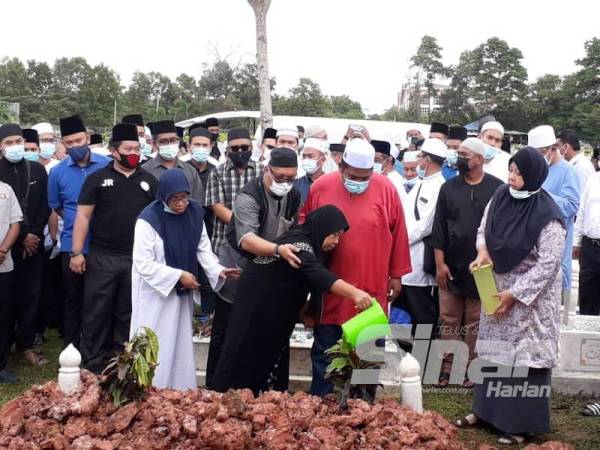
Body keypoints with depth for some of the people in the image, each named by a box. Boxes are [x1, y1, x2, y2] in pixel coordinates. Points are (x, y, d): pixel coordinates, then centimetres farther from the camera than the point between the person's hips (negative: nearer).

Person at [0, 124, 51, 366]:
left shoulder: (37, 170, 7)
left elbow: (45, 207, 6)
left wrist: (34, 234, -5)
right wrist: (21, 237, -8)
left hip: (34, 243, 3)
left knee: (32, 295, 3)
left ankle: (26, 344, 11)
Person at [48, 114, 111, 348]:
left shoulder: (108, 165, -5)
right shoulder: (58, 172, -2)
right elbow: (56, 207, 12)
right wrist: (77, 222, 6)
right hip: (72, 244, 1)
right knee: (74, 298, 11)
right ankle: (71, 347, 22)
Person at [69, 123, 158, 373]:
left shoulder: (149, 181, 8)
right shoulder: (97, 178, 1)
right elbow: (83, 216, -2)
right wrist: (77, 252, -8)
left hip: (137, 259, 2)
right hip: (102, 258, -2)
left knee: (128, 313, 11)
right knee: (96, 312, 2)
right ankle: (92, 364, 12)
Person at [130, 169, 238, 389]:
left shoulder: (194, 212, -3)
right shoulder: (149, 219, -21)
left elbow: (203, 249, 5)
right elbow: (143, 264, -20)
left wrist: (217, 270, -12)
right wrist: (178, 275, -22)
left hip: (182, 293, 6)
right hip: (155, 292, -6)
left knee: (180, 345, 15)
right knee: (156, 347, 0)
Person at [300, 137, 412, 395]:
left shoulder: (386, 189, -5)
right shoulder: (321, 187, -3)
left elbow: (398, 234, 1)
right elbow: (304, 226, 11)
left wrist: (396, 275, 4)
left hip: (371, 289, -1)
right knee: (324, 352, 10)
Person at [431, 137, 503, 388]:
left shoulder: (497, 188, -2)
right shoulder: (448, 188, 5)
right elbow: (439, 228, 4)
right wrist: (440, 263, -2)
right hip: (451, 267, 2)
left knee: (476, 322, 6)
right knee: (449, 319, 6)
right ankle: (447, 366, 15)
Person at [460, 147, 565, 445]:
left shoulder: (547, 216, -22)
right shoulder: (500, 196, -3)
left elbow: (548, 264, -20)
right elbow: (484, 229, 11)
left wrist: (514, 293, -19)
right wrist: (483, 252, -10)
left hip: (530, 294, -6)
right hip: (496, 286, 7)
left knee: (525, 355, 0)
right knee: (494, 351, 16)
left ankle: (521, 423, 11)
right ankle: (486, 409, 29)